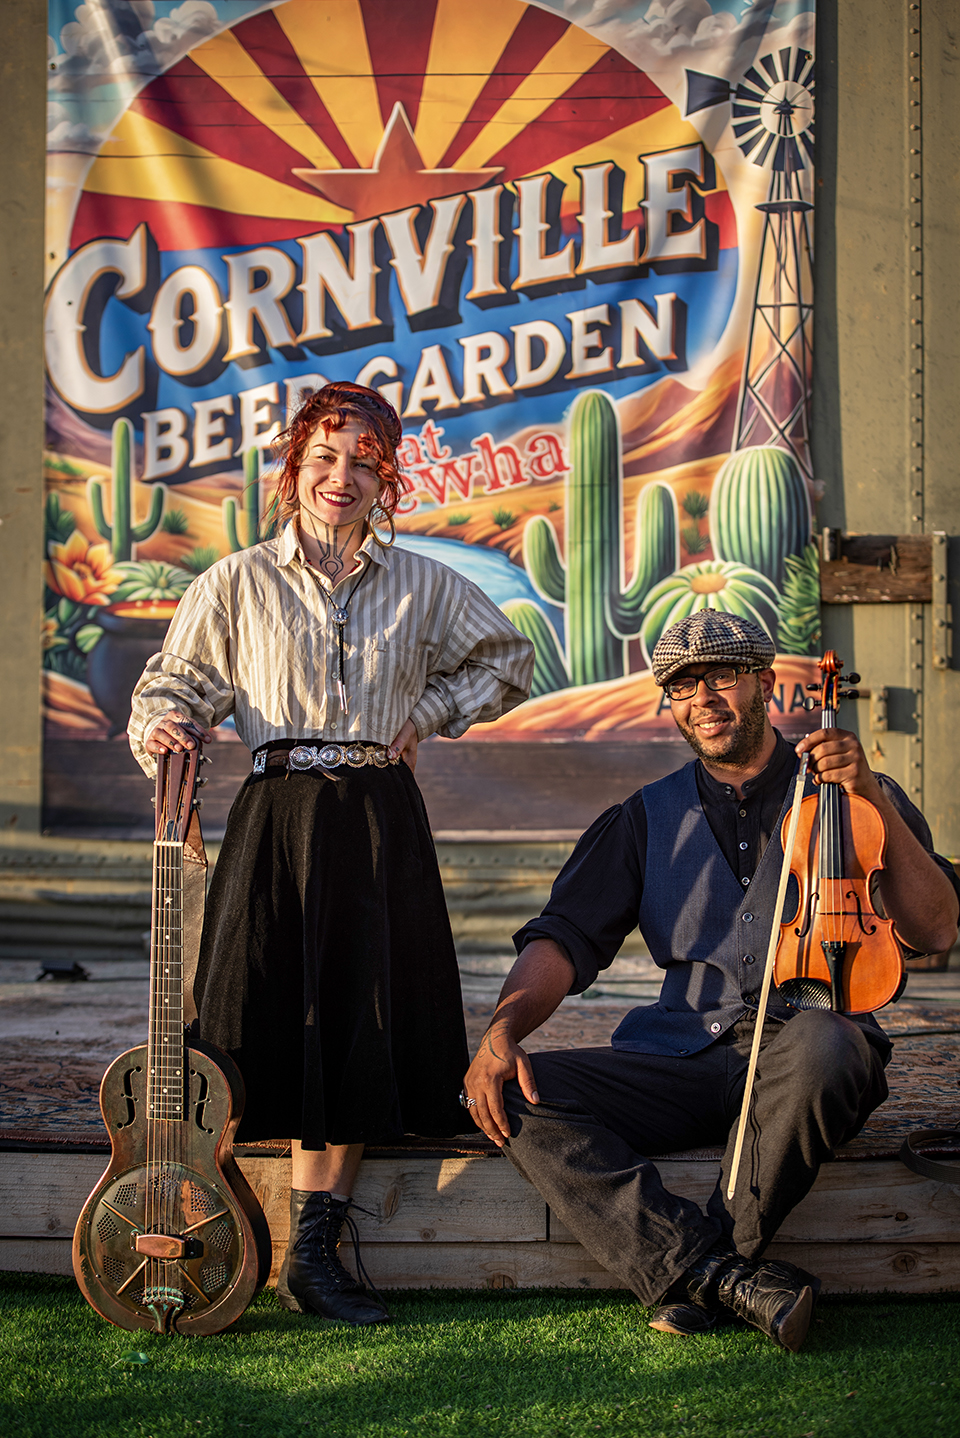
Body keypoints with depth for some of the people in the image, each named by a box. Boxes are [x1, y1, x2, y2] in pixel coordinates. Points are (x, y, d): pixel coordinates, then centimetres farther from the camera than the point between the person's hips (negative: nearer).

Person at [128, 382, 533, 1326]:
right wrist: (163, 727, -15)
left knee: (360, 1027, -3)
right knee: (280, 1020, -6)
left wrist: (427, 716, 9)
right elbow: (176, 684, 7)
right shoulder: (238, 585, 5)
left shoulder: (423, 587, 9)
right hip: (277, 818, -1)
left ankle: (311, 1252, 2)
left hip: (380, 824, 1)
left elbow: (506, 659, 22)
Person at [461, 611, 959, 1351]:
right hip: (683, 1061, 3)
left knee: (821, 1042, -40)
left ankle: (694, 1275, -21)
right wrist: (504, 1027, -11)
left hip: (800, 1064, -3)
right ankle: (735, 1279, -30)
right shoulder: (649, 818, 18)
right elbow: (566, 938, 8)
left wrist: (875, 801, -10)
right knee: (519, 1096, -23)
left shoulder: (849, 795, 12)